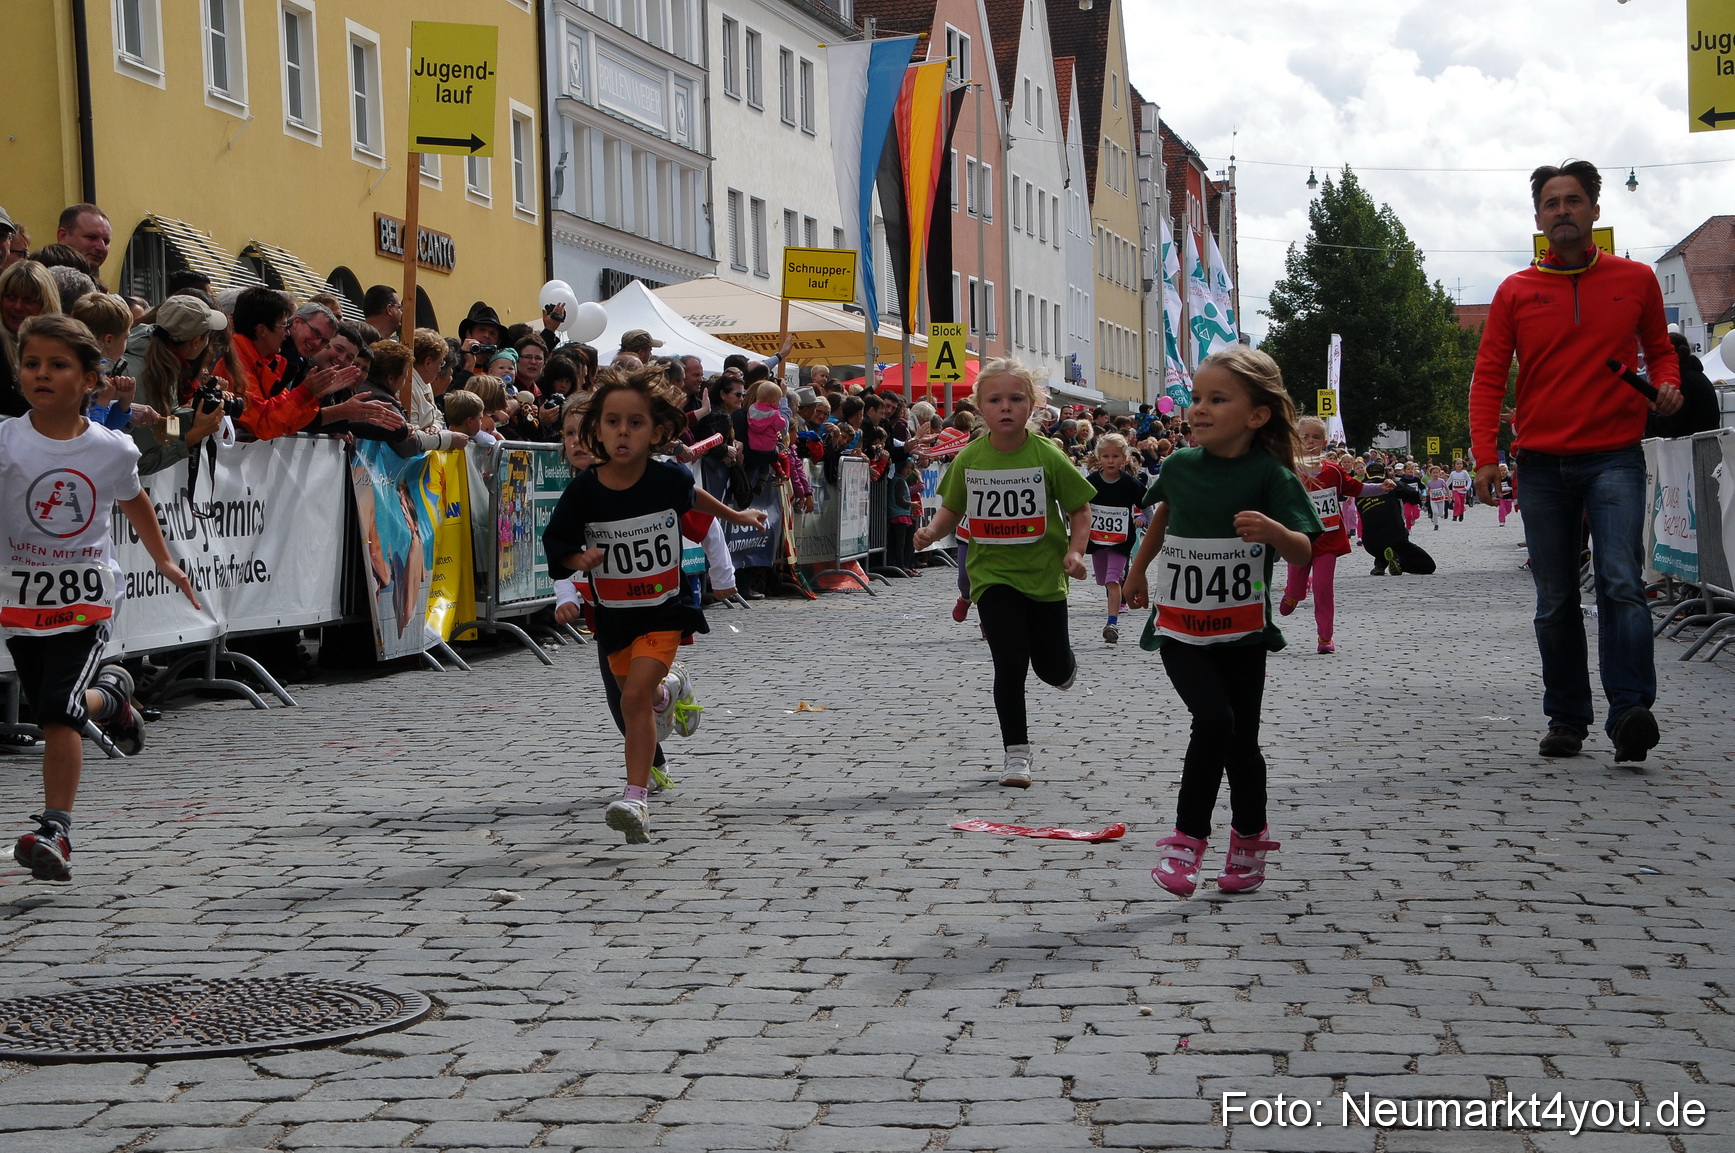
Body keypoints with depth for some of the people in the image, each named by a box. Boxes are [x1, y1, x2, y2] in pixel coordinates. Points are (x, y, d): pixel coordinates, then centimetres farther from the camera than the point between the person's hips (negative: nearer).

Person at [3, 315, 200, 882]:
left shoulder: (113, 449, -3)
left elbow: (134, 500, 17)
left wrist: (163, 561, 25)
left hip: (87, 598, -1)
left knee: (58, 712, -14)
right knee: (52, 712, 12)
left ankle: (55, 832, -9)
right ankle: (109, 693, 45)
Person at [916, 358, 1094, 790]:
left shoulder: (1047, 455, -10)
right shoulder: (969, 458, -4)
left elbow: (1079, 508, -1)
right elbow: (952, 508, 9)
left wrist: (1076, 551, -15)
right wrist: (932, 531, -10)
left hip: (1044, 572, 0)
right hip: (994, 575, 0)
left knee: (1053, 669, 8)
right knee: (1010, 665, -7)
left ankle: (1064, 664, 47)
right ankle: (1016, 754, 6)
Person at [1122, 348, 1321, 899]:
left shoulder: (1270, 476, -11)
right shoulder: (1179, 467, -1)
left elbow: (1303, 553, -17)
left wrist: (1273, 530, -38)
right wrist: (1137, 571, 33)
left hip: (1242, 632, -1)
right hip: (1181, 630, 1)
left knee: (1242, 737, 8)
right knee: (1215, 720, -18)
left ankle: (1249, 839, 28)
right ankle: (1187, 838, -8)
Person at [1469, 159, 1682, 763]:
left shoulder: (1636, 280, 6)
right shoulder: (1514, 292, 6)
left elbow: (1659, 348, 20)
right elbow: (1488, 379, 5)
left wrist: (1667, 384, -4)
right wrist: (1485, 455, -7)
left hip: (1615, 458, -2)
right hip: (1543, 464, 2)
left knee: (1621, 581, -18)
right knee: (1554, 601, 6)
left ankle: (1631, 713, -24)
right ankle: (1566, 719, 13)